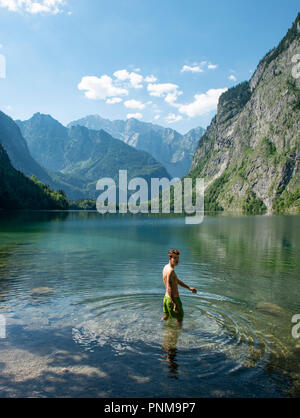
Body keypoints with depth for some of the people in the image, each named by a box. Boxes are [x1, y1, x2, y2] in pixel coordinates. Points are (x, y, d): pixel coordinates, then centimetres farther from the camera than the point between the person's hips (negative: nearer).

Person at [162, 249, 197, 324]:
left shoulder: (166, 267, 6)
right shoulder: (170, 271, -24)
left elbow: (177, 280, 17)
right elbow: (169, 289, -31)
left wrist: (189, 288, 17)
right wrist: (175, 304, -35)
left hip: (166, 298, 9)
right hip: (174, 299, -9)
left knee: (165, 317, 25)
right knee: (180, 318, 9)